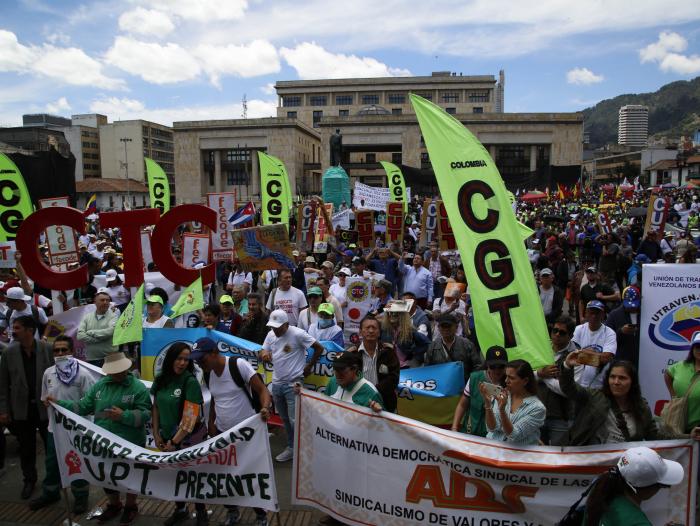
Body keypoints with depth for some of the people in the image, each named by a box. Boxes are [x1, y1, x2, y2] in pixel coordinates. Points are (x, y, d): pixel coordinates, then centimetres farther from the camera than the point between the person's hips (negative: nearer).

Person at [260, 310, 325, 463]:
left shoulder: (298, 334, -17)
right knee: (285, 419, 17)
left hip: (293, 384, -7)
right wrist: (264, 354, -16)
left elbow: (319, 348, -13)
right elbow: (263, 353, 9)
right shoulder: (270, 335, 3)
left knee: (294, 420, -6)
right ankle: (291, 447, 32)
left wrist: (309, 367, -5)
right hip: (276, 383, 7)